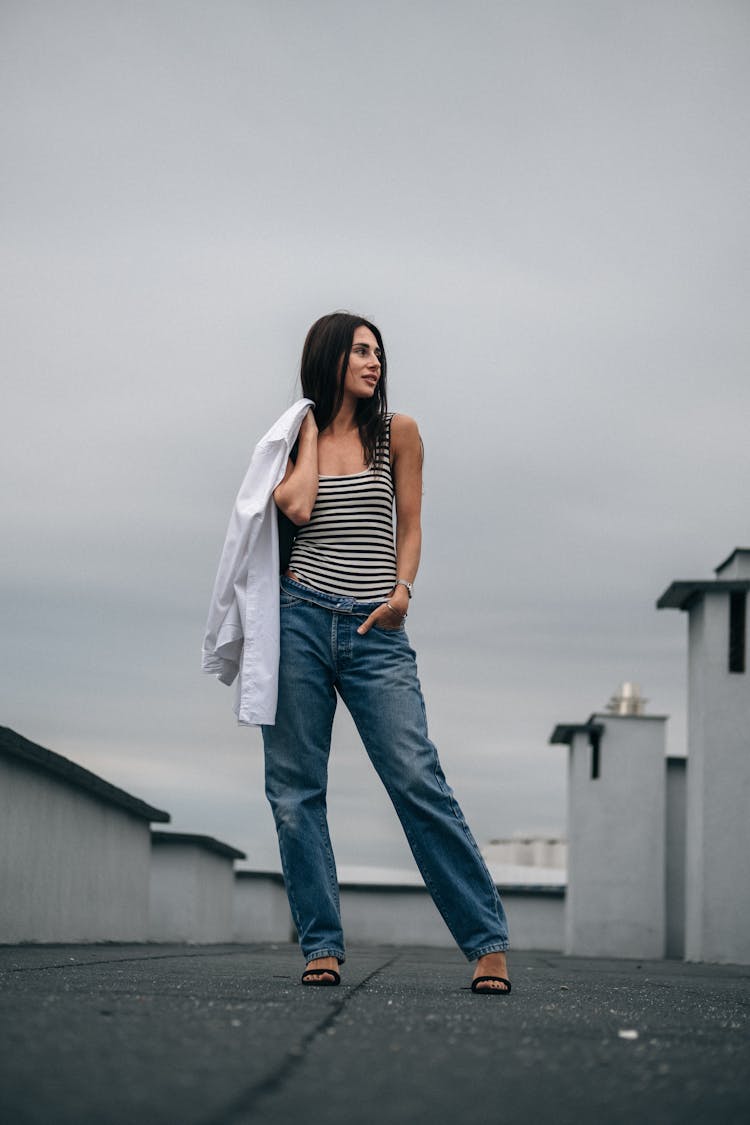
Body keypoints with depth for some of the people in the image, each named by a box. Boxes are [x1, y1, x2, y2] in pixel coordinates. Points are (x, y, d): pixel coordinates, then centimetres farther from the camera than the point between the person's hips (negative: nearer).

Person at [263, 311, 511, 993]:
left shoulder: (397, 433, 10)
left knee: (418, 781, -10)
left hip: (375, 632, -1)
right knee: (294, 789, 0)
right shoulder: (295, 439, 11)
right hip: (301, 621, 2)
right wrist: (312, 432, 4)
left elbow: (410, 525, 13)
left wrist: (403, 589, -2)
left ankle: (487, 939, -6)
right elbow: (296, 508, -8)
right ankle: (322, 947, 7)